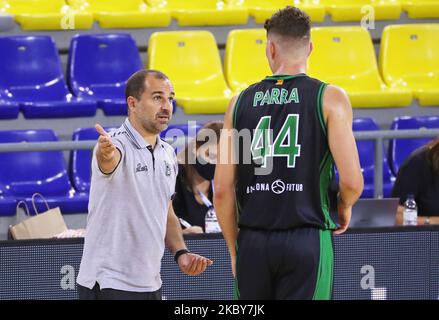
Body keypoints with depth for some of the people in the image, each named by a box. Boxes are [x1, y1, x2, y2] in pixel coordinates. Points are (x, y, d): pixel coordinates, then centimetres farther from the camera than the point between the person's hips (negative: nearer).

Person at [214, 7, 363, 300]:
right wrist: (344, 207, 13)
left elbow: (222, 190, 5)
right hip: (307, 242, -3)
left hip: (253, 242, 3)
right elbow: (352, 182, -10)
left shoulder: (241, 102, 8)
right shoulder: (330, 98, -2)